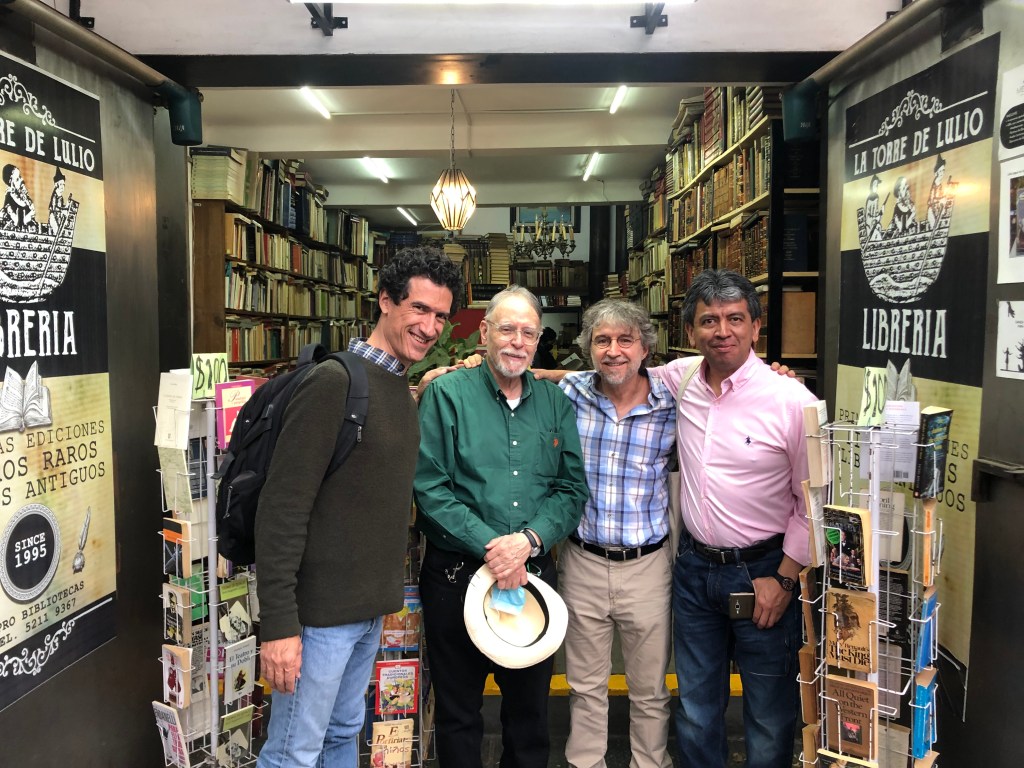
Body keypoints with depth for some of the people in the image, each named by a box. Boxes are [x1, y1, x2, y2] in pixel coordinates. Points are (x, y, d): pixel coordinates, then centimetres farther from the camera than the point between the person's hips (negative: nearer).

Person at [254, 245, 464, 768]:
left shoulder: (403, 391, 8)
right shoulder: (333, 382, -18)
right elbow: (281, 510, -20)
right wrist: (278, 625, -21)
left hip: (370, 608, 8)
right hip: (322, 611, -8)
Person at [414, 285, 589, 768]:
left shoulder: (555, 403, 6)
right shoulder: (446, 394, -5)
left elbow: (572, 488, 1)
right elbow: (429, 488, -12)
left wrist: (529, 540, -15)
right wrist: (491, 546, -19)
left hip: (535, 573, 3)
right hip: (457, 573, -3)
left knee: (531, 708, 17)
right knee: (458, 714, 13)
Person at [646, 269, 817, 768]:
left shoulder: (792, 400, -15)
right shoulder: (679, 379, -2)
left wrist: (784, 579, -9)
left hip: (762, 572, -4)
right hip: (693, 567, 4)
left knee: (770, 716, 13)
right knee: (695, 708, 19)